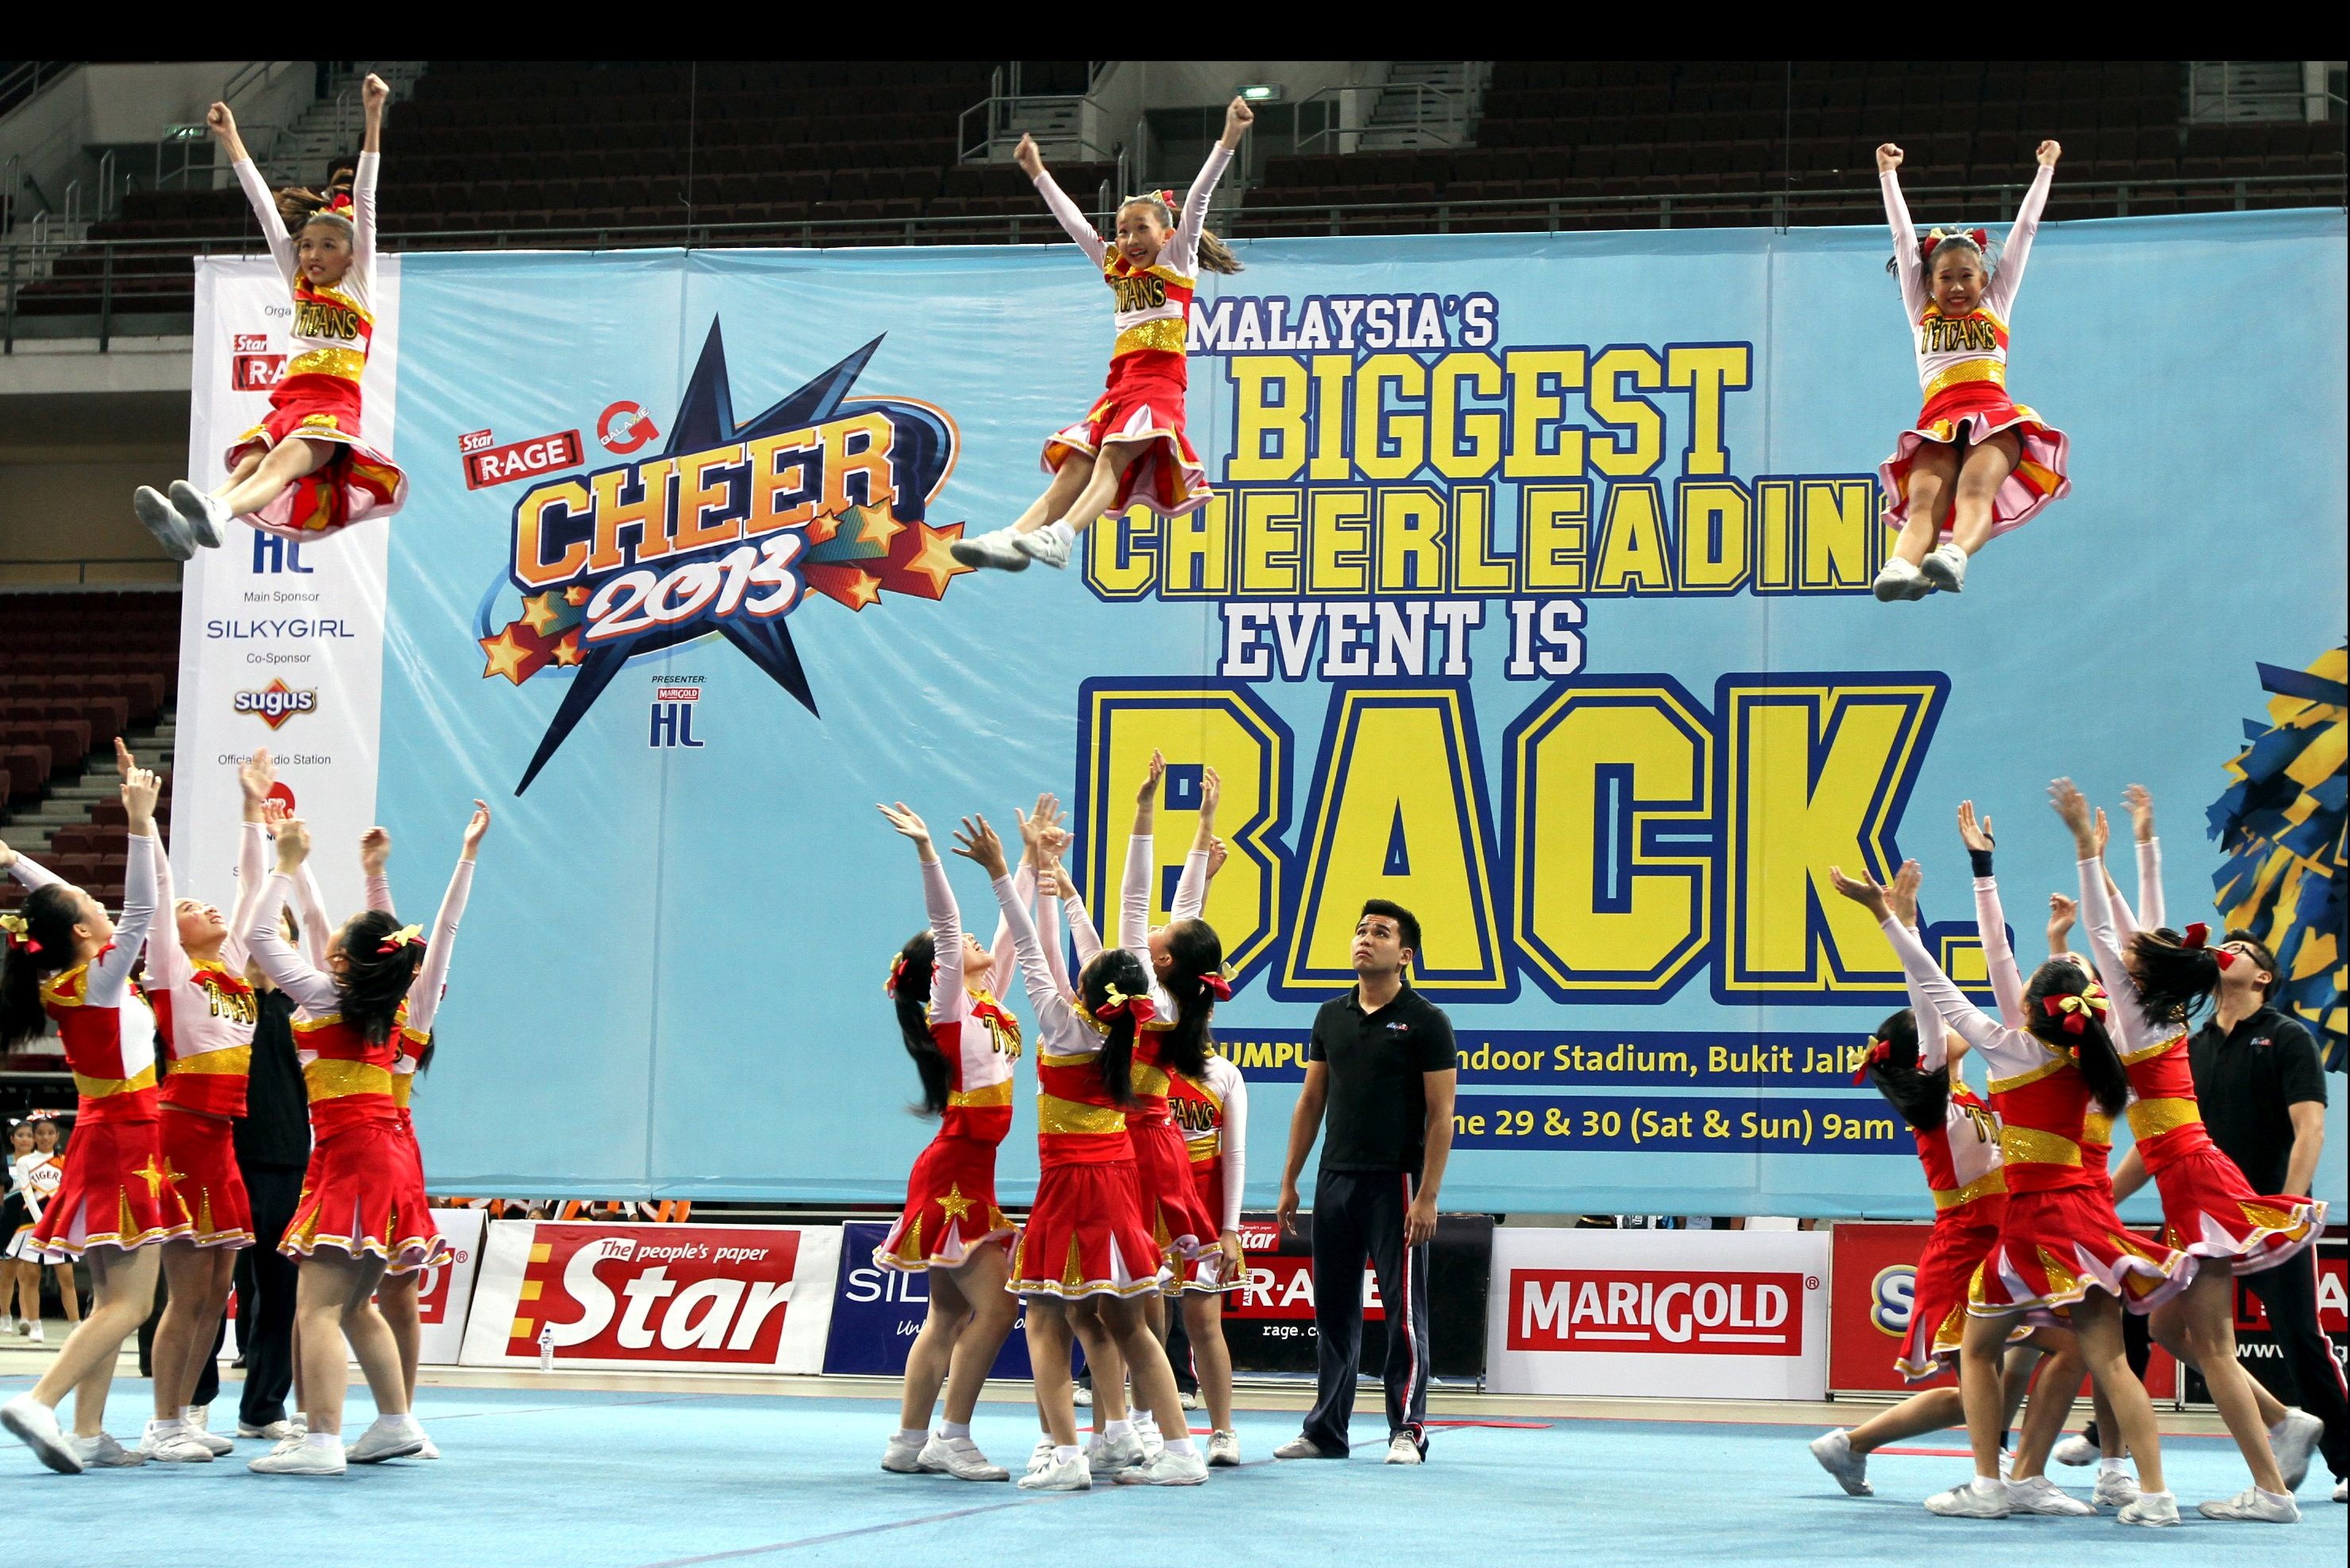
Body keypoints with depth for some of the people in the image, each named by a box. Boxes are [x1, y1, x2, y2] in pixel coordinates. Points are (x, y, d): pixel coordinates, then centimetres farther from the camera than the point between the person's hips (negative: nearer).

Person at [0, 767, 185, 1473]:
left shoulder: (70, 980, 6)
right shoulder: (97, 980, -15)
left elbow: (60, 900, 20)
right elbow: (141, 910, -24)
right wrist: (141, 824, -25)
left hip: (105, 1142, 9)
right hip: (122, 1143, -9)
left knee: (113, 1301, 9)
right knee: (128, 1303, -11)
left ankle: (88, 1434, 7)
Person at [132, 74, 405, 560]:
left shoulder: (360, 283, 14)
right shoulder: (298, 284, 27)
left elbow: (364, 200, 8)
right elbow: (265, 208, 29)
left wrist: (373, 117, 1)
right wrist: (231, 139, 31)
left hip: (335, 405, -5)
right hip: (288, 401, 5)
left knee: (286, 458, -35)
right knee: (250, 461, -27)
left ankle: (216, 514, -66)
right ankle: (185, 524, -58)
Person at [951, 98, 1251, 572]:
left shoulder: (1178, 263, 7)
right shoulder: (1117, 270, 23)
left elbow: (1197, 201, -3)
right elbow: (1074, 223, 31)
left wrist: (1228, 141, -13)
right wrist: (1039, 173, 36)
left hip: (1160, 379, -7)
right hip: (1120, 383, 7)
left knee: (1113, 457, -25)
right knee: (1073, 465, -8)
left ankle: (1060, 537, -44)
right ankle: (1014, 537, -23)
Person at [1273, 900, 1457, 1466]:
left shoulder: (1425, 1021, -5)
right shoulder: (1331, 1016, 11)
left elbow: (1441, 1114, -8)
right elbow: (1310, 1102, 15)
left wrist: (1427, 1196, -15)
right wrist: (1289, 1181, 10)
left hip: (1395, 1182, -6)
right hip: (1335, 1180, 6)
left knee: (1404, 1309, -3)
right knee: (1334, 1309, 9)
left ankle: (1408, 1430, 2)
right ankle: (1326, 1430, 15)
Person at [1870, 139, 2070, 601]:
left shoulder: (1996, 307, 27)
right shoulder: (1922, 313, 28)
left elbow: (2024, 229, 33)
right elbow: (1903, 236, 34)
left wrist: (2045, 168, 38)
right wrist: (1889, 174, 38)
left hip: (1994, 416, 0)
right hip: (1938, 422, 0)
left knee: (1976, 487, -31)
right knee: (1925, 500, -28)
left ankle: (1955, 555, -59)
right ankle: (1900, 566, -57)